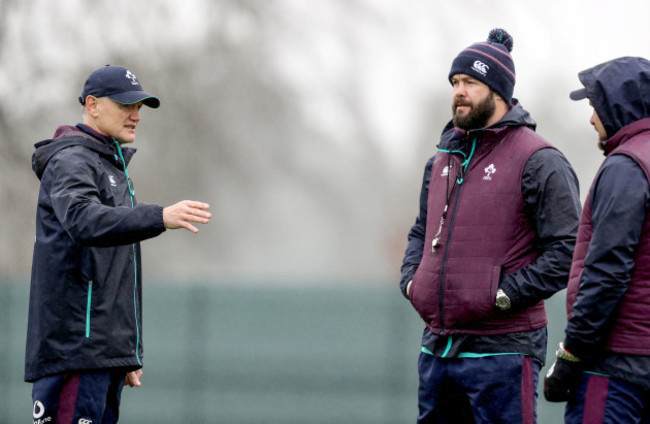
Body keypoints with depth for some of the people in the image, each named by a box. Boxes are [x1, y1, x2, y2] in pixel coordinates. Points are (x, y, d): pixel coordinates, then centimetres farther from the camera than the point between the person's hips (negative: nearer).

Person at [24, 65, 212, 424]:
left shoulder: (113, 168, 25)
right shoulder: (70, 161, -6)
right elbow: (83, 221, -30)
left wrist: (130, 354, 25)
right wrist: (160, 218, -42)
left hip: (109, 348, 10)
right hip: (74, 346, -10)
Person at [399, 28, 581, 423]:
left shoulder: (538, 161, -8)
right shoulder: (444, 158, 15)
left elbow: (567, 250, -13)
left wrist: (505, 295, -17)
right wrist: (411, 280, 9)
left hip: (503, 350, -7)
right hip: (437, 345, 7)